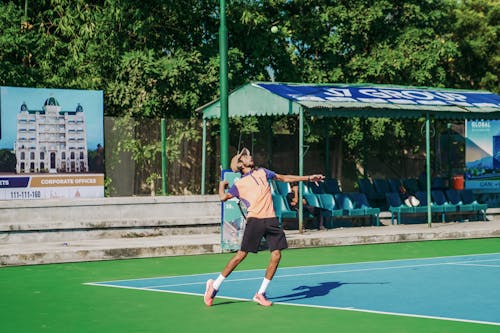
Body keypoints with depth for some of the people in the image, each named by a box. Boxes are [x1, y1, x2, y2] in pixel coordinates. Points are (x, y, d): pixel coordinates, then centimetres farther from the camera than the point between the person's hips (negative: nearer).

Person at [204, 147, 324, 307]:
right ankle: (215, 285, 2)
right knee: (241, 254, -9)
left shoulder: (262, 172, 21)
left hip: (271, 220, 4)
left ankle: (260, 293, 5)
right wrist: (222, 184, 17)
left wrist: (308, 178, 25)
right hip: (255, 220, -4)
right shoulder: (239, 184, 9)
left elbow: (284, 178, 26)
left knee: (276, 255, -5)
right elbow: (223, 197, -1)